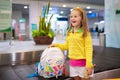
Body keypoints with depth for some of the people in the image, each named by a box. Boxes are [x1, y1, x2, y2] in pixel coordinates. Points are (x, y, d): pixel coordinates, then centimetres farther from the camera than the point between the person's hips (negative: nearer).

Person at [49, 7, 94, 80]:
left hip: (82, 62, -5)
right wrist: (56, 45, 11)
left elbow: (89, 49, -14)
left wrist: (89, 65, -17)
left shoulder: (85, 33, -12)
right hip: (72, 62, 5)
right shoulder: (69, 32, 5)